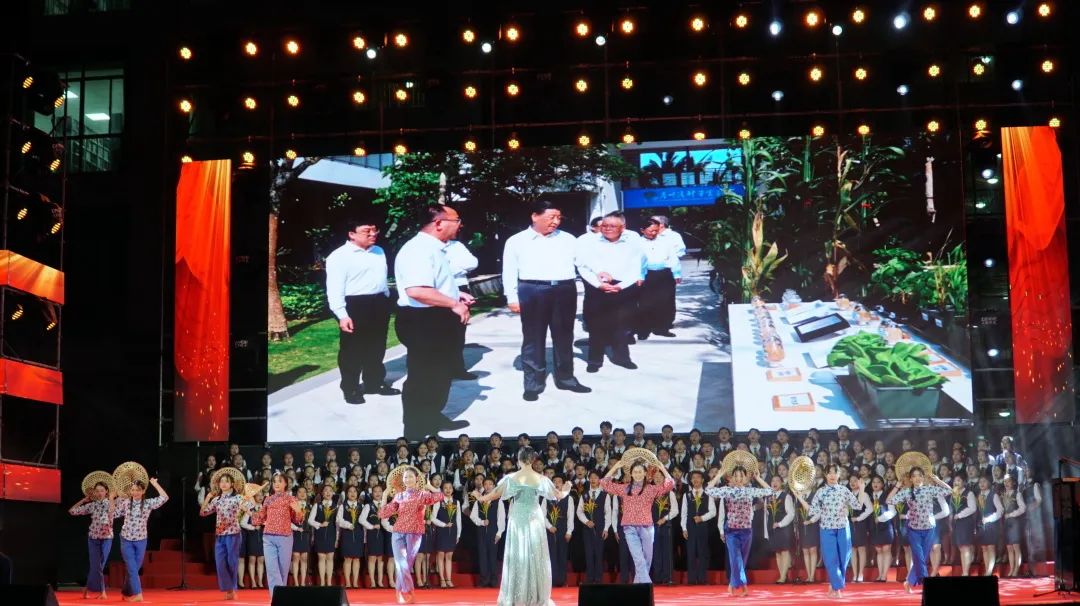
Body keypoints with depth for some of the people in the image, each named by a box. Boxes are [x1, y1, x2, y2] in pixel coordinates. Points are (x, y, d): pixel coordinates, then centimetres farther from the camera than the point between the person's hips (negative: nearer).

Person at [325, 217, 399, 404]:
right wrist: (342, 315, -20)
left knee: (377, 348, 15)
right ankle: (350, 389, 10)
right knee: (353, 350, 0)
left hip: (379, 304, 7)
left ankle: (374, 383, 28)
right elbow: (335, 289, -15)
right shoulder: (339, 256, -12)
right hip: (355, 306, -7)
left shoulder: (379, 251, 12)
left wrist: (386, 301, 21)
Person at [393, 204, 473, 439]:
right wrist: (454, 304, -26)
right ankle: (416, 432, 10)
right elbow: (417, 290, -35)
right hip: (423, 322, -11)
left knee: (440, 374, 21)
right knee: (422, 377, 0)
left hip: (438, 321, 11)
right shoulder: (418, 250, -22)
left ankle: (433, 419, 36)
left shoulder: (433, 249, 13)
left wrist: (455, 294, 14)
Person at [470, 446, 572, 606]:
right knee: (535, 557, 8)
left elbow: (495, 494, -5)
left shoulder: (511, 478, -6)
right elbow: (558, 495, 7)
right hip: (535, 521, 1)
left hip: (518, 521, 0)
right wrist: (567, 491, 29)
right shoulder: (541, 479, -3)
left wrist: (481, 498, 13)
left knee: (518, 557, 5)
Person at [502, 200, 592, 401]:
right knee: (533, 339, 3)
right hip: (532, 292, -2)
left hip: (565, 290, 3)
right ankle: (533, 383, 11)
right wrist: (512, 298, -1)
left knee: (564, 337, 11)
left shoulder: (567, 239, 11)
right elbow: (509, 271, 3)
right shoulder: (516, 241, 3)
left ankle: (566, 378, 24)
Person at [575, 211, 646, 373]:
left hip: (624, 289, 1)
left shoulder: (632, 245, 7)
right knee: (596, 325, 2)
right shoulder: (589, 243, 3)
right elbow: (582, 267, -5)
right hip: (597, 289, -1)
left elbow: (636, 270, 0)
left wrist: (620, 286, -15)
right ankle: (595, 359, 10)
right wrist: (599, 284, -16)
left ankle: (621, 356, 22)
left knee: (623, 324, 8)